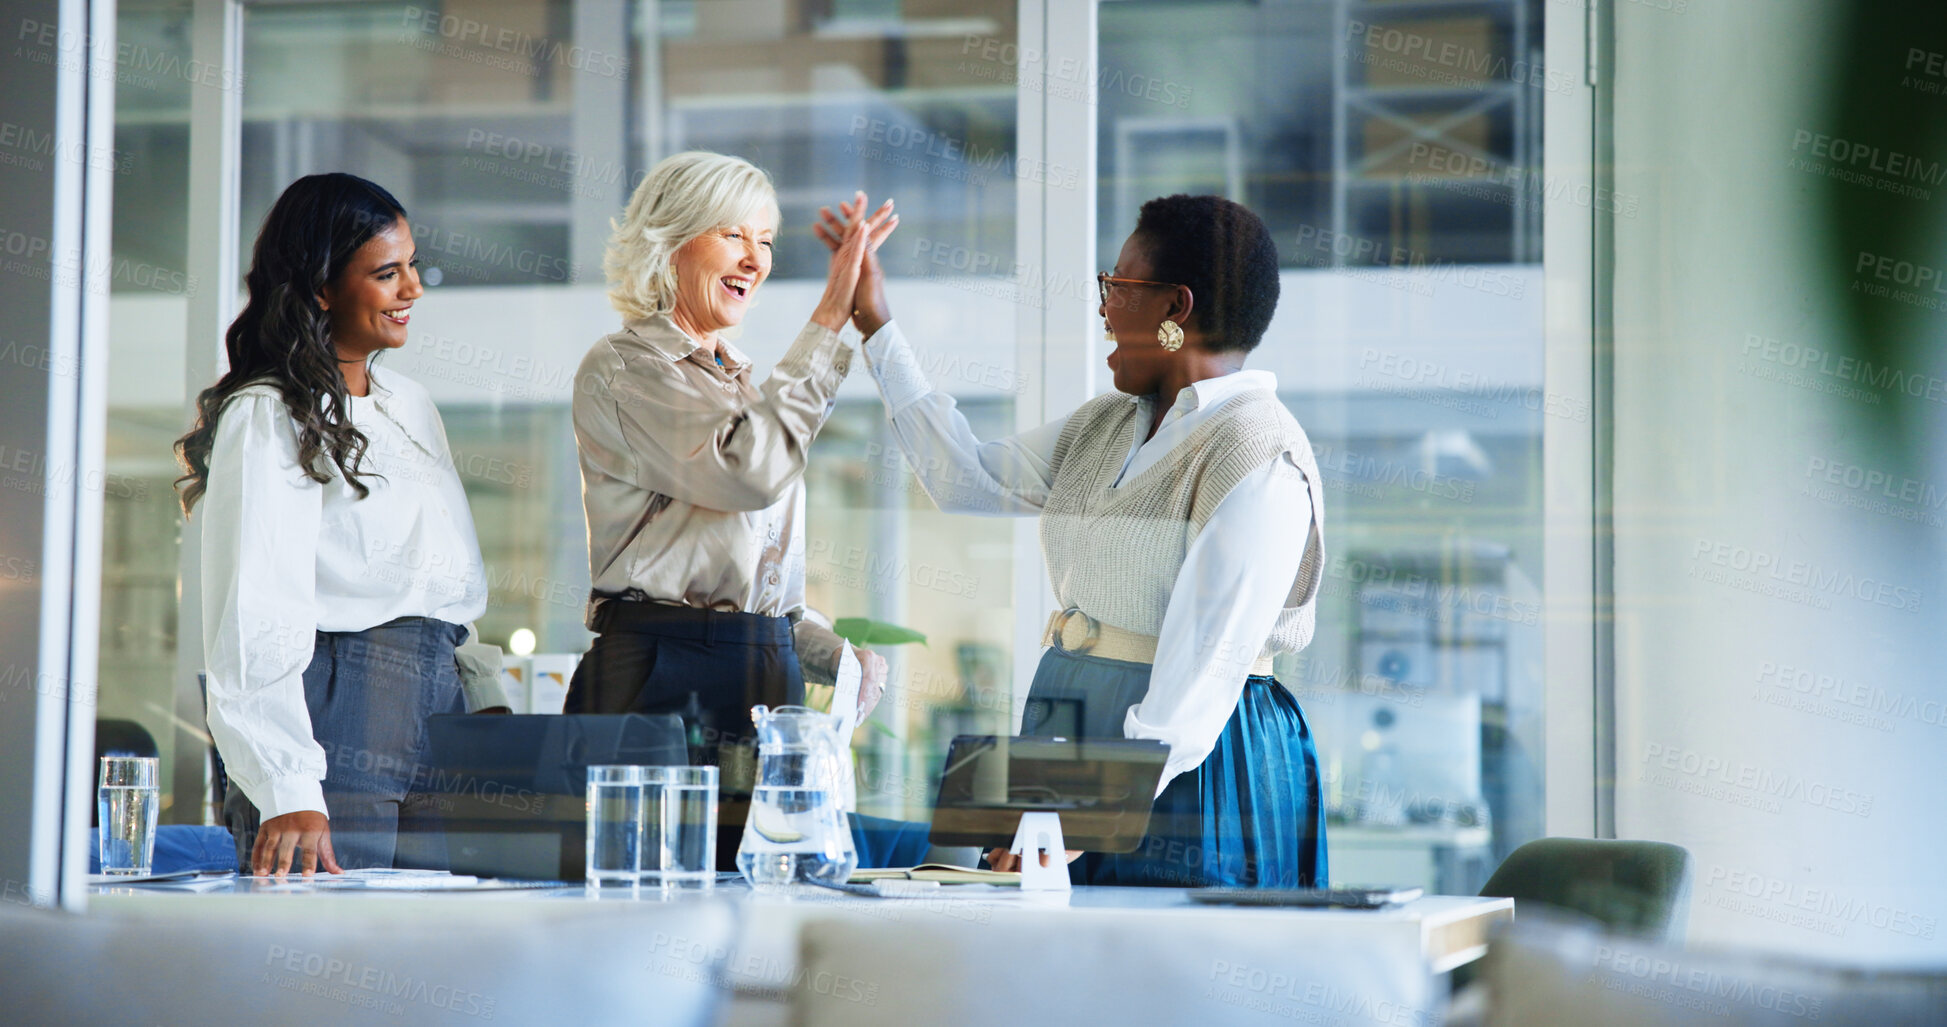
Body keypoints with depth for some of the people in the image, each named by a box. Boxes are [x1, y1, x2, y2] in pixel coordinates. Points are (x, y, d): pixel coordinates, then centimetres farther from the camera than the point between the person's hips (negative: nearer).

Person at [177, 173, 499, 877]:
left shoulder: (409, 404, 19)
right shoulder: (266, 418, -6)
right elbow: (256, 621, -16)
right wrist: (288, 791, -27)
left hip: (438, 704, 7)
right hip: (335, 710, -7)